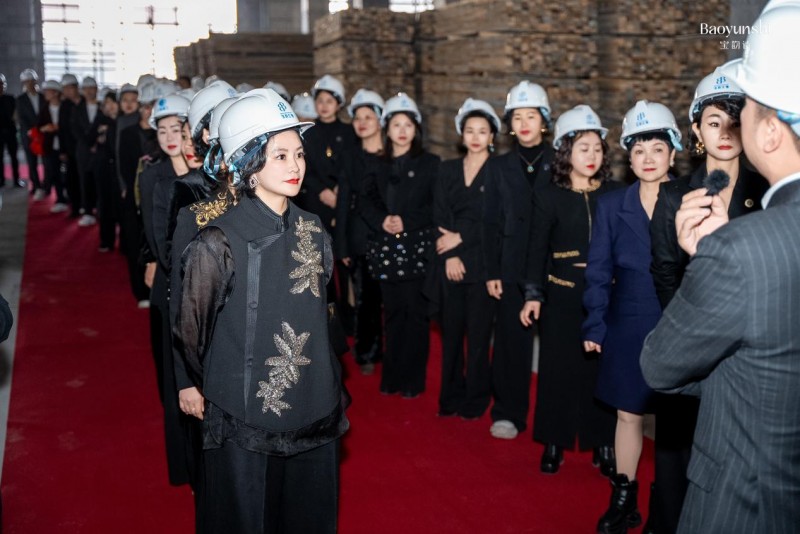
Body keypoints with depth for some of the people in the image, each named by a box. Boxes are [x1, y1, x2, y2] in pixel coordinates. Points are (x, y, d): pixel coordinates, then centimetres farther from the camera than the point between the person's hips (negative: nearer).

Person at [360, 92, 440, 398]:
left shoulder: (430, 164, 1)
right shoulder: (378, 166, 12)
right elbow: (367, 203, 8)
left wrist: (407, 221, -14)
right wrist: (382, 221, -11)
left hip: (417, 249, -3)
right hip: (386, 249, 3)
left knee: (416, 314, -1)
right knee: (392, 313, 9)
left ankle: (413, 380, 9)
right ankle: (392, 377, 19)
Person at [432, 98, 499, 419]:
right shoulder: (448, 170, 11)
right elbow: (439, 216, 3)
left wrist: (460, 238, -10)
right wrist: (450, 255, -9)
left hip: (482, 262, -3)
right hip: (449, 262, 3)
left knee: (478, 332, 1)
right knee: (451, 330, 8)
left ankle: (475, 400, 14)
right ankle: (451, 397, 20)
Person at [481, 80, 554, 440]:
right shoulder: (500, 167, 10)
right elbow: (491, 223, 7)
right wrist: (491, 272, 1)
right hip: (513, 269, 1)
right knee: (511, 341, 2)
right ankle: (509, 412, 14)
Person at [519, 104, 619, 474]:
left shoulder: (614, 193, 3)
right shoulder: (548, 196, 1)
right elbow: (537, 248, 2)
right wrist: (532, 294, -6)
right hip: (562, 295, -1)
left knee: (602, 367, 3)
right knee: (558, 367, 5)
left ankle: (603, 444, 17)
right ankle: (554, 443, 17)